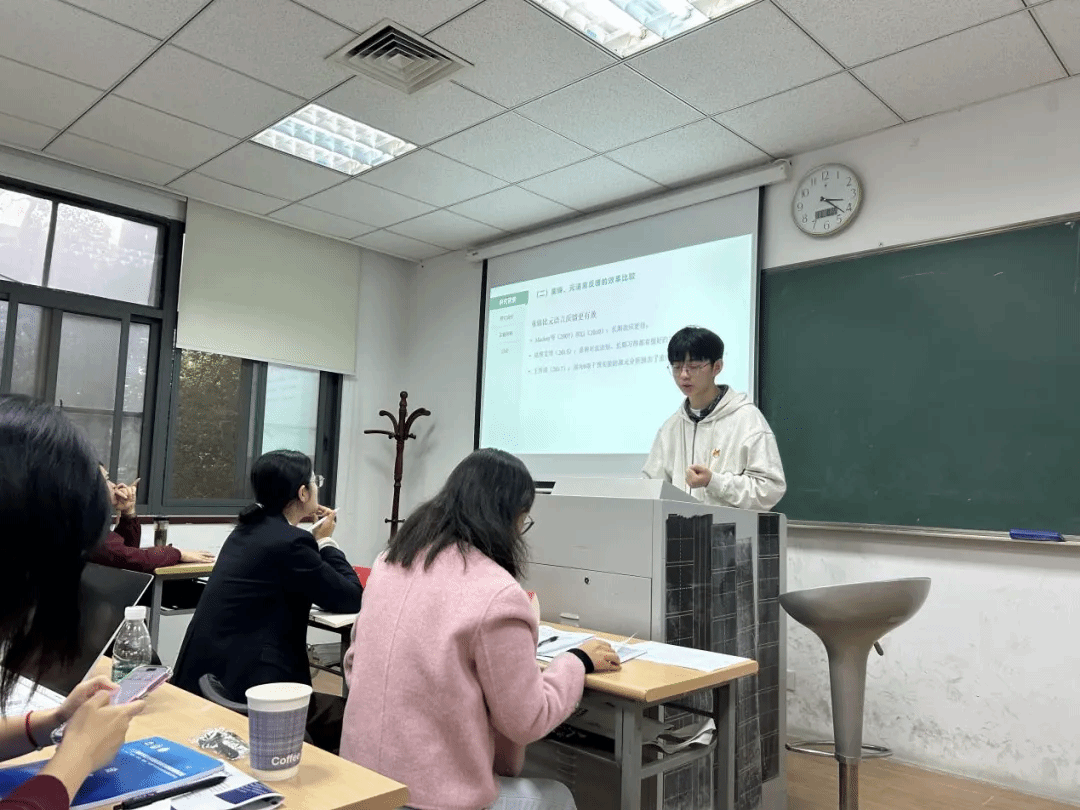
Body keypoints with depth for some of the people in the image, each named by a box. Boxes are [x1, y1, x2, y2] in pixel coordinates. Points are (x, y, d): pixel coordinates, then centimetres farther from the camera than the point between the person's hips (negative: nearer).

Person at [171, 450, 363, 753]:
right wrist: (325, 541, -1)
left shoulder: (250, 529, 9)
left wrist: (314, 540, 16)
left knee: (332, 709, 18)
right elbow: (351, 600, -11)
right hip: (241, 688, -10)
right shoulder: (289, 541, -19)